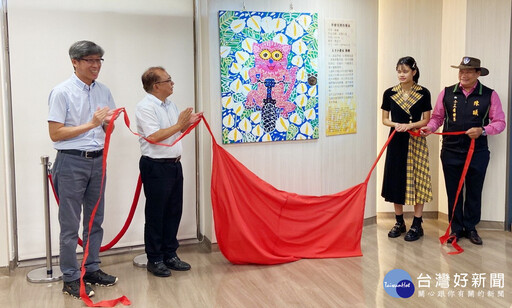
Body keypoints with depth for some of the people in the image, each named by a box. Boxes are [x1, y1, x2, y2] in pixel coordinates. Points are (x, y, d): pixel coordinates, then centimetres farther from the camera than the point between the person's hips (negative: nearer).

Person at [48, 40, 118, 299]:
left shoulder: (103, 91, 7)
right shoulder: (62, 92, -10)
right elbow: (55, 133, -13)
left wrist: (109, 122, -8)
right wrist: (91, 124, -18)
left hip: (98, 161, 6)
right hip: (72, 162, -6)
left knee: (95, 220, 14)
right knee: (70, 224, 2)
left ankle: (92, 269, 27)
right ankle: (70, 278, 13)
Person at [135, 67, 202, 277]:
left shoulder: (170, 104, 13)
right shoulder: (145, 107, -14)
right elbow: (154, 137, -23)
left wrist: (189, 122, 5)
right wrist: (179, 124, -18)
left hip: (174, 164, 8)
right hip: (156, 166, -8)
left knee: (174, 212, 13)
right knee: (155, 214, 2)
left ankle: (170, 255, 25)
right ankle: (154, 260, 14)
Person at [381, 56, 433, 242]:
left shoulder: (423, 93, -2)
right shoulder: (389, 93, 3)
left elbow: (426, 120, 0)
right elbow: (384, 119, 8)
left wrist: (410, 125, -16)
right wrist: (396, 124, -12)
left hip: (416, 142, -2)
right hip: (396, 141, 2)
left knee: (417, 181, -1)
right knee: (396, 180, 6)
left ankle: (417, 225, 9)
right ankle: (399, 222, 20)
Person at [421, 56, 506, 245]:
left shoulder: (489, 95, -2)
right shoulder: (447, 93, 2)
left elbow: (500, 122, -1)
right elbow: (437, 117, 9)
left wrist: (482, 131, -17)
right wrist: (429, 128, -11)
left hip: (477, 153, -1)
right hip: (451, 152, 1)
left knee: (474, 192, 10)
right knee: (453, 192, 9)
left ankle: (470, 228, 24)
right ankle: (456, 228, 22)